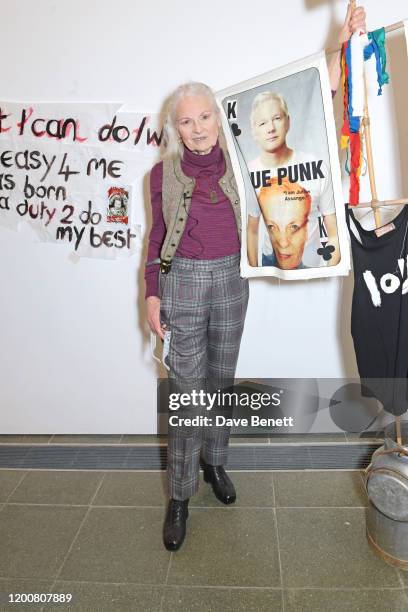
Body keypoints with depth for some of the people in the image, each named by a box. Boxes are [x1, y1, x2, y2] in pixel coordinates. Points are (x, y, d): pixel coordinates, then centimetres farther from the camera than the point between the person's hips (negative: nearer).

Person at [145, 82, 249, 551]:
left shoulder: (237, 164, 2)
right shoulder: (163, 173, -2)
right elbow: (157, 237, 3)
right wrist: (152, 295, -3)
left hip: (230, 280, 3)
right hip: (182, 283, -2)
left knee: (221, 380, 14)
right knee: (187, 393, -1)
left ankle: (214, 462, 37)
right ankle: (179, 496, 15)